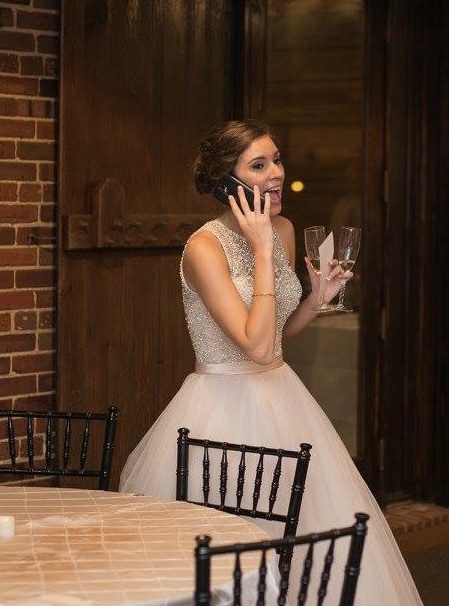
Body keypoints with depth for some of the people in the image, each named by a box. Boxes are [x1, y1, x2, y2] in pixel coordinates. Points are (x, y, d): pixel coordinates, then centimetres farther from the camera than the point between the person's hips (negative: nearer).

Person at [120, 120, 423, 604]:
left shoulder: (283, 231, 5)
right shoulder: (204, 247, -18)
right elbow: (257, 346, -26)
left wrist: (319, 298, -1)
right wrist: (261, 251, -22)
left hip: (282, 399, 7)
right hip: (224, 409, -7)